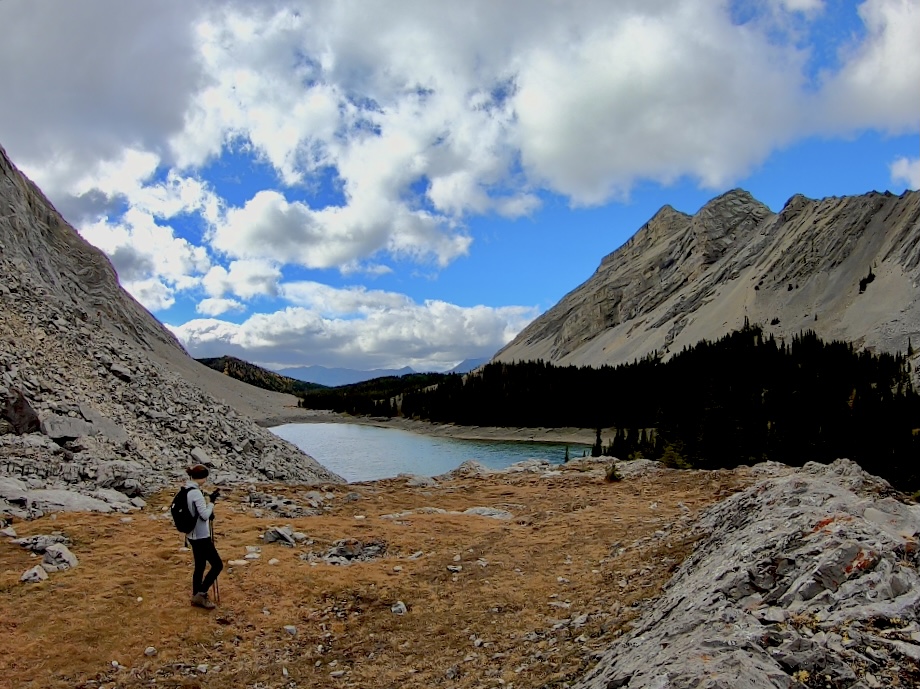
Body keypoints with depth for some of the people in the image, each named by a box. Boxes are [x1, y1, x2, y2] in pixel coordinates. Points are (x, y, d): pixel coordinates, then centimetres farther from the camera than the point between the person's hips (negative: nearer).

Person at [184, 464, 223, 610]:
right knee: (217, 565, 0)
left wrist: (209, 513, 7)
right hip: (201, 536, -10)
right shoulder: (196, 493, -23)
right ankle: (200, 594, 4)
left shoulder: (185, 490, 7)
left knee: (200, 566, 18)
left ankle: (196, 597, 27)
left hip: (193, 535, 10)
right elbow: (205, 515, -21)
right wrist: (212, 501, -10)